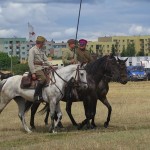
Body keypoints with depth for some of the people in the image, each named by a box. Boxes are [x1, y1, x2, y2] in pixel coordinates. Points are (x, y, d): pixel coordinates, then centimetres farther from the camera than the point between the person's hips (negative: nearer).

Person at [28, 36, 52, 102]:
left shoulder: (42, 50, 20)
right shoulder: (32, 50, -5)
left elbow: (45, 60, 23)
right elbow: (30, 62, -11)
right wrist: (33, 73, -17)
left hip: (43, 68, 9)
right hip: (36, 68, -9)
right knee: (43, 78, -31)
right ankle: (37, 95, -29)